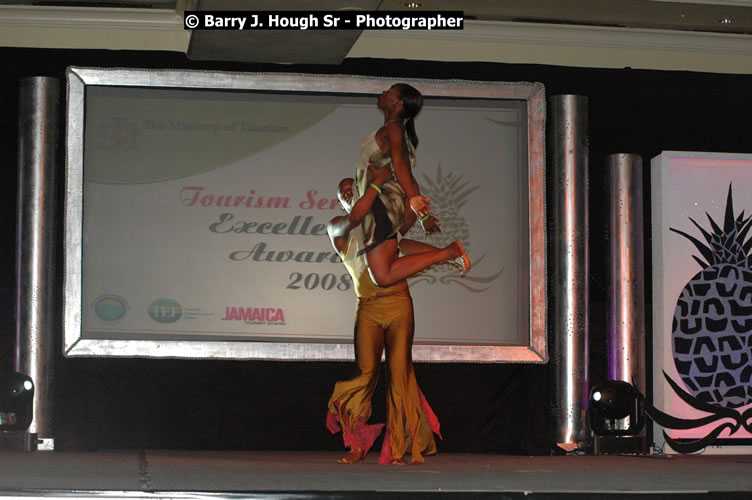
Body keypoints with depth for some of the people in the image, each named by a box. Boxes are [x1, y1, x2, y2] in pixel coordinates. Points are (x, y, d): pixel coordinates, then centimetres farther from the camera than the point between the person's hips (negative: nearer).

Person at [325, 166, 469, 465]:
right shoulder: (337, 228, 8)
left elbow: (405, 246, 11)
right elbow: (354, 218, -14)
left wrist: (444, 253, -3)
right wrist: (377, 183, -12)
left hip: (398, 303, 2)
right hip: (368, 306, -2)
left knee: (399, 372, -5)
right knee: (366, 371, -13)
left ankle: (398, 449, -4)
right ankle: (357, 446, -4)